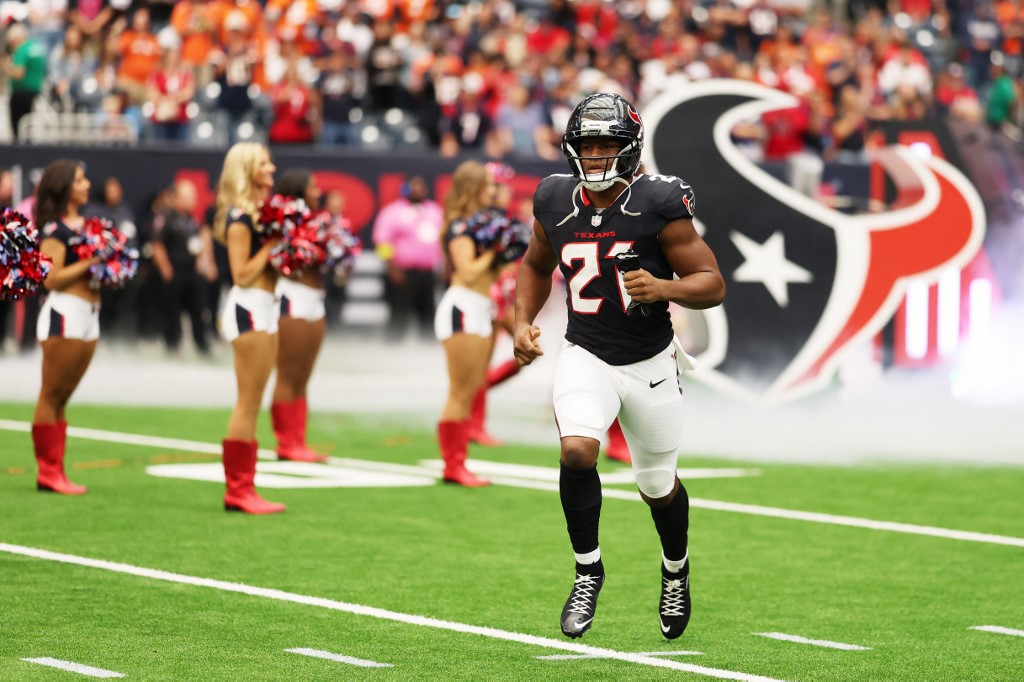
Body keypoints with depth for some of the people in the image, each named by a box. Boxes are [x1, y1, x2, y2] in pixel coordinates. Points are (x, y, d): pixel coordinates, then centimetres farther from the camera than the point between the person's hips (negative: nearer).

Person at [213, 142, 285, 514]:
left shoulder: (261, 212, 15)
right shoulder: (240, 217, -11)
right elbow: (242, 274, -17)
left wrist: (281, 245, 2)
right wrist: (271, 243, -14)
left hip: (265, 309, 10)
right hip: (248, 307, -10)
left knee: (251, 406, 10)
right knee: (248, 404, -7)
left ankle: (241, 488, 14)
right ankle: (238, 489, -4)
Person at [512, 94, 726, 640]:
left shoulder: (658, 204, -14)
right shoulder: (555, 202, -2)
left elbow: (712, 284, -12)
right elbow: (536, 266, 18)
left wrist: (663, 288, -30)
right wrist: (523, 321, 3)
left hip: (649, 363, -1)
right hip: (584, 357, 1)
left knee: (658, 484, 13)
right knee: (577, 450, -25)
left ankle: (676, 570, 44)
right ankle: (587, 570, -6)